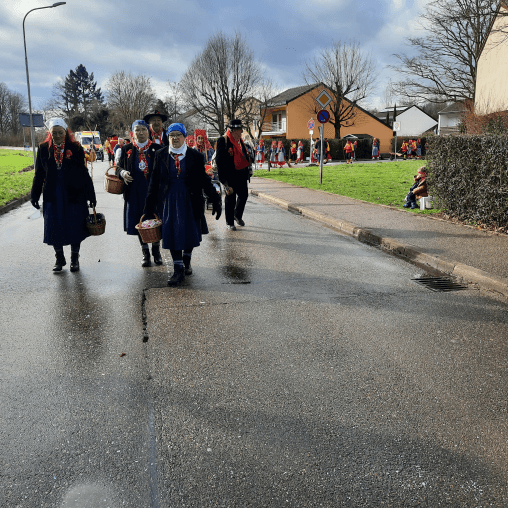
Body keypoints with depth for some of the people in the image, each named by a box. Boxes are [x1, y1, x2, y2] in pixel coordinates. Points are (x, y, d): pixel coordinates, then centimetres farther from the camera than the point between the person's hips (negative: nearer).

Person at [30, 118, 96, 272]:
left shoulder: (75, 149, -2)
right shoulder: (44, 149, 5)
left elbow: (84, 174, 0)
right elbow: (39, 174, 9)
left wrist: (91, 195, -1)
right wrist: (34, 195, 7)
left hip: (74, 196, -2)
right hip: (52, 197, 2)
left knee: (75, 228, 4)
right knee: (54, 229, 6)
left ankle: (74, 259, 21)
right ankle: (59, 259, 24)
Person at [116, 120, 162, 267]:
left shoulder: (157, 149, 3)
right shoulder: (126, 149, 7)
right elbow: (119, 167, 13)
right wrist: (122, 173, -11)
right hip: (135, 192, 1)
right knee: (139, 222, 6)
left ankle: (156, 250, 23)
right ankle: (145, 253, 21)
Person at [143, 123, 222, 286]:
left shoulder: (195, 156, 0)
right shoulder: (161, 155, 4)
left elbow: (204, 180, 3)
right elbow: (154, 181, 7)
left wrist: (215, 200, -1)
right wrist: (150, 205, 6)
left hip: (190, 200, 0)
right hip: (169, 200, 1)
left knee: (190, 232, 8)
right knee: (172, 233, -1)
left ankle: (186, 261, 34)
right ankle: (178, 270, 7)